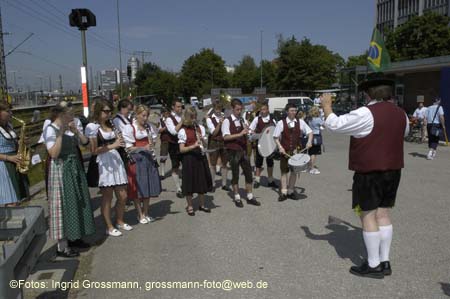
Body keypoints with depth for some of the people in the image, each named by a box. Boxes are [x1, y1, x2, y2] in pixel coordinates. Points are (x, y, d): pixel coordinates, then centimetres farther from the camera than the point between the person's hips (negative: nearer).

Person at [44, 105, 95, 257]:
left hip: (74, 168, 8)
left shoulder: (69, 129, 8)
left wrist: (75, 130, -5)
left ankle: (73, 237, 27)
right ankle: (62, 246, 6)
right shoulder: (50, 129, -13)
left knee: (76, 202, 13)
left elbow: (84, 141, 7)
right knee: (63, 203, -3)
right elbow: (53, 153, -22)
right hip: (61, 169, -8)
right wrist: (60, 134, -23)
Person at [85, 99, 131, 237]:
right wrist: (112, 146, -16)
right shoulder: (92, 127, -7)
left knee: (123, 196, 9)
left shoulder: (112, 125, 13)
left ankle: (120, 222, 30)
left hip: (116, 160, 6)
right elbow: (94, 150, -12)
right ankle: (109, 227, 18)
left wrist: (120, 142, 0)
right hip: (104, 163, -6)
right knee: (107, 197, 4)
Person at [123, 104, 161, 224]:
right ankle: (140, 214, 14)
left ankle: (145, 213, 23)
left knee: (148, 186, 9)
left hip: (148, 159, 5)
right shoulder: (129, 128, -6)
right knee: (138, 187, 1)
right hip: (136, 160, -5)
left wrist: (151, 144, -4)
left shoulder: (149, 127, 9)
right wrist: (143, 148, -20)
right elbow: (129, 148, -9)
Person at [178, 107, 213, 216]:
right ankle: (190, 206, 18)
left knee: (202, 181, 11)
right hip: (189, 158, -4)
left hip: (200, 157, 5)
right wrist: (193, 146, -24)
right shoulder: (183, 131, -7)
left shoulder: (200, 128, 7)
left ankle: (202, 204, 26)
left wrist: (202, 139, -11)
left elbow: (205, 144, 10)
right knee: (190, 182, 2)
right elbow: (181, 149, -10)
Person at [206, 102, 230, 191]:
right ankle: (212, 184, 18)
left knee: (224, 164, 9)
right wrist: (219, 123, -22)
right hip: (214, 143, -3)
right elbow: (214, 132, -12)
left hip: (224, 142, 3)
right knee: (213, 164, 6)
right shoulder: (210, 119, -6)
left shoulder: (224, 117, 1)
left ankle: (224, 184, 19)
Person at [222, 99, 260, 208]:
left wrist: (247, 133, 0)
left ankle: (250, 197, 18)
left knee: (248, 173, 6)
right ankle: (237, 198, 17)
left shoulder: (241, 120, 12)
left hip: (243, 150, 6)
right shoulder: (227, 121, -7)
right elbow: (225, 137, -17)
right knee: (235, 175, 4)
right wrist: (239, 134, -24)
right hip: (233, 151, -6)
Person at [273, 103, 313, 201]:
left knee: (294, 171, 9)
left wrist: (309, 141, -12)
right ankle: (283, 192, 14)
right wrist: (280, 147, -14)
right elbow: (276, 137, -1)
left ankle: (291, 191, 22)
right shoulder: (281, 123, -4)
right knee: (284, 171, 5)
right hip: (284, 151, -2)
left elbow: (309, 132, 5)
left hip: (296, 150, 2)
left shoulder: (300, 122, 1)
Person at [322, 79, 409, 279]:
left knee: (368, 215, 1)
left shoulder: (365, 114, -16)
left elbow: (334, 124, -12)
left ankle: (373, 266, 7)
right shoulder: (401, 114, 8)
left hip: (369, 172, -7)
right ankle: (384, 262, 19)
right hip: (392, 170, 7)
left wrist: (326, 105, 3)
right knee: (383, 213, 13)